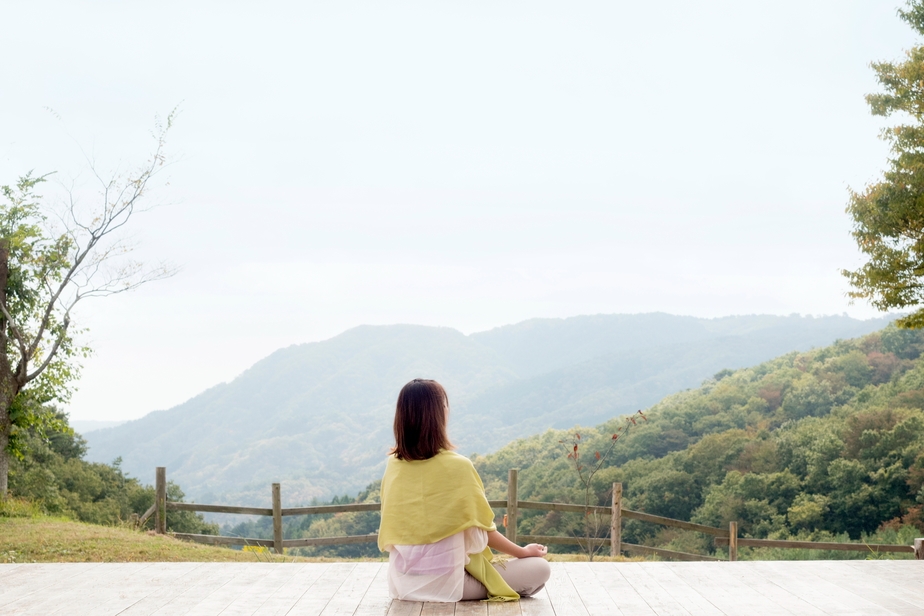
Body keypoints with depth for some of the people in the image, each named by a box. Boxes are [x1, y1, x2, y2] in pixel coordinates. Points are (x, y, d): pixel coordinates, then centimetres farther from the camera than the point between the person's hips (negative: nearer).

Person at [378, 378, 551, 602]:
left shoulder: (393, 465, 0)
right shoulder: (457, 466, -16)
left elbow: (390, 531, 10)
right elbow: (482, 530, -7)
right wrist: (524, 552, 10)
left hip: (402, 582, 6)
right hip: (443, 582, -6)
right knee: (539, 568, 5)